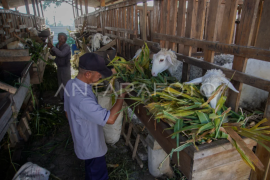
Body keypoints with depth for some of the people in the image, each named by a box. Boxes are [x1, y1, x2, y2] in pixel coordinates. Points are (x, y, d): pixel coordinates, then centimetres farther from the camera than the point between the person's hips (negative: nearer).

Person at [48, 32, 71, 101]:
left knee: (66, 83, -1)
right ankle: (62, 97, 33)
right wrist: (51, 52, -8)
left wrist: (52, 47, -34)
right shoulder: (57, 45, 3)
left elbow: (61, 54, -35)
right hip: (59, 67, 8)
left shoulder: (67, 47, -19)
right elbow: (54, 54, 15)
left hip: (65, 67, -8)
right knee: (60, 83, 18)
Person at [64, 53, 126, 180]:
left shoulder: (71, 84, -9)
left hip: (84, 140, 8)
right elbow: (110, 119, -39)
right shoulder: (82, 99, -40)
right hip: (92, 146, -8)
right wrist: (121, 96, -27)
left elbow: (67, 111, 5)